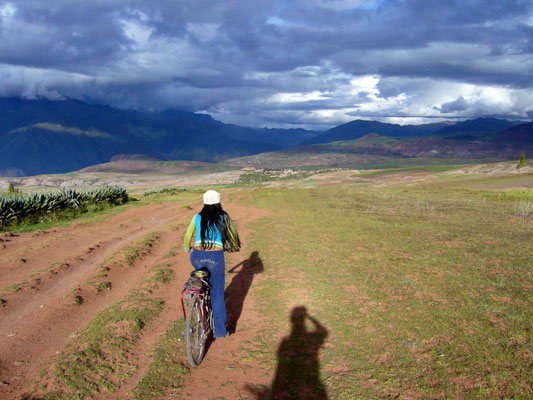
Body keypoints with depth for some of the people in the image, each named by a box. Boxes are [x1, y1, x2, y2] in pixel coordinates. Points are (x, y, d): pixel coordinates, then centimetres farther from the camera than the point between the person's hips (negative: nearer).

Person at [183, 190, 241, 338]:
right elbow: (233, 235, 14)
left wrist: (187, 248, 39)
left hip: (197, 258, 2)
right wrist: (235, 247, 35)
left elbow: (188, 236, 18)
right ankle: (219, 329, 13)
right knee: (217, 293, 10)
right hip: (215, 258, -2)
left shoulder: (197, 217, 10)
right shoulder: (223, 217, 5)